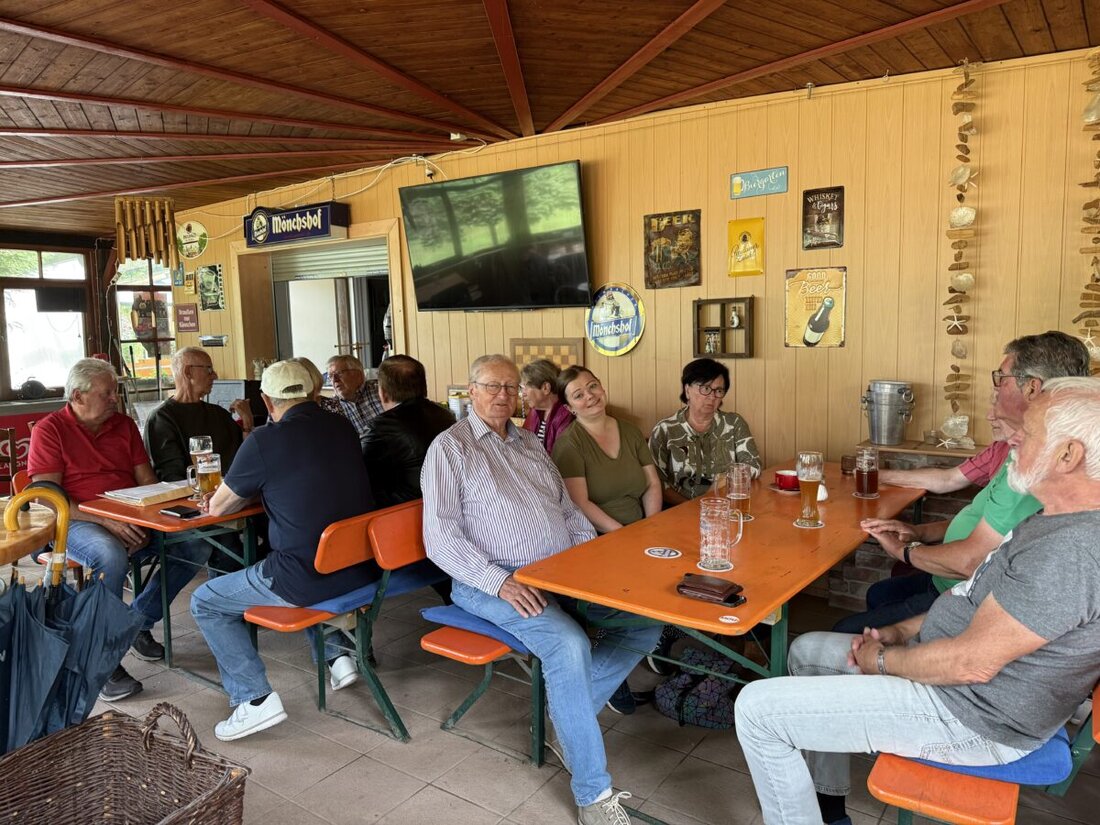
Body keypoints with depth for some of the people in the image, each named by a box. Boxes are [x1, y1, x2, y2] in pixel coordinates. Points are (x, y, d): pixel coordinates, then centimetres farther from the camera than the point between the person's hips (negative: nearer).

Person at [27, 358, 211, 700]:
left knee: (197, 547, -14)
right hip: (77, 522, -5)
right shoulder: (50, 430, -1)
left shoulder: (124, 425, 13)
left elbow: (147, 480, 9)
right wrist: (105, 520, -23)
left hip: (130, 520, 5)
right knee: (111, 557, -38)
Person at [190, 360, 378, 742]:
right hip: (364, 570, 7)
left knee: (206, 602, 15)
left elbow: (217, 507, 4)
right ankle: (337, 655, 27)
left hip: (305, 580, -6)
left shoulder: (264, 442, -11)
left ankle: (255, 698, 6)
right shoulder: (344, 428, 6)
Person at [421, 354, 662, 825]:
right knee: (569, 645, -31)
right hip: (495, 582, -7)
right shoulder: (450, 448, -2)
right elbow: (440, 537, -11)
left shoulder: (530, 444, 19)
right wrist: (500, 582, -21)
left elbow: (570, 512, 22)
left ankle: (568, 713, 1)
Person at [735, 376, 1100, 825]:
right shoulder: (1060, 520, 6)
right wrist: (902, 631, 5)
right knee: (807, 650, 22)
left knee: (758, 708, -15)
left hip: (968, 717, -11)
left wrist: (882, 661, -11)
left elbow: (972, 663, -28)